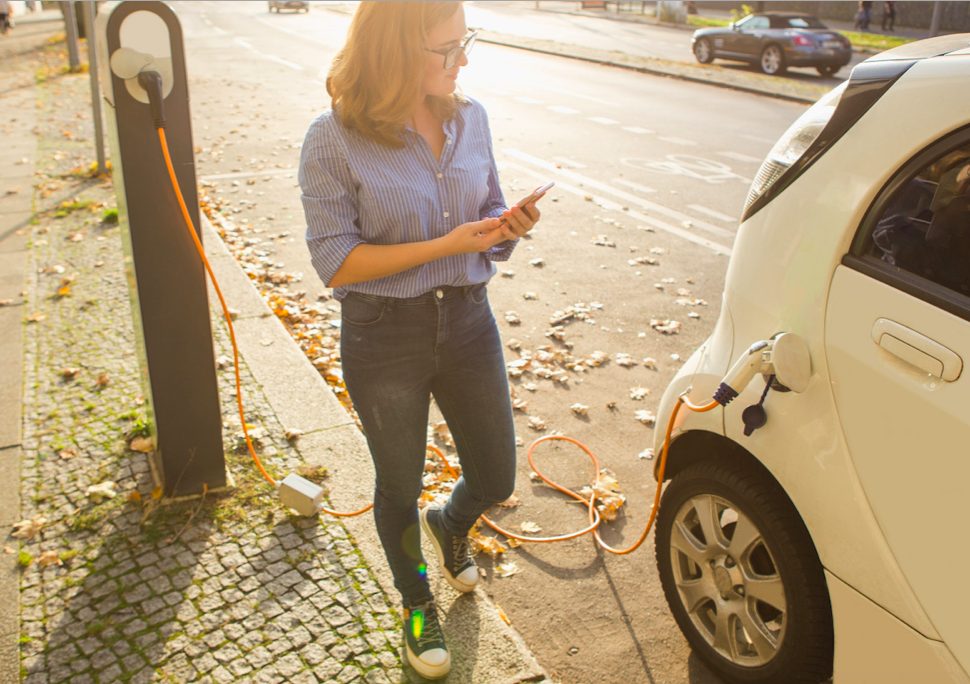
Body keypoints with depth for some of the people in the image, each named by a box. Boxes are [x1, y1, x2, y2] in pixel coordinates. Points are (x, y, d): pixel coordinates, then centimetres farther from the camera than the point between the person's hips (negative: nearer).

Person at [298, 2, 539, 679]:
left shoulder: (471, 117, -2)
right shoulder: (335, 139, -17)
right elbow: (337, 262, -17)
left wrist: (508, 227, -15)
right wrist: (445, 245, -24)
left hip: (467, 320, 4)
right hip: (384, 336, -4)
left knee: (496, 479, 15)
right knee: (400, 487, 17)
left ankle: (449, 523, 53)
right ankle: (417, 603, 46)